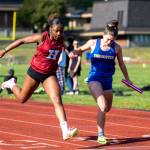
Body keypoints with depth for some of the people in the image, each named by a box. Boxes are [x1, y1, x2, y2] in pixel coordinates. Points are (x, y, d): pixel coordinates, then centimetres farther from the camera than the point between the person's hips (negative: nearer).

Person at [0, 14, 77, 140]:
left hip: (50, 75, 2)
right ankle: (12, 84, 52)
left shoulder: (61, 40, -7)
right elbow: (22, 41, -9)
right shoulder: (42, 37, -20)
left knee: (57, 100, -19)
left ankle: (65, 131, -27)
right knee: (22, 98, 18)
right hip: (35, 72, -2)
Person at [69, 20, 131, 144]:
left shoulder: (116, 48, -3)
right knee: (103, 106, -22)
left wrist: (127, 79, 18)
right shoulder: (93, 43, -6)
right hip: (95, 78, -4)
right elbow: (81, 49, 12)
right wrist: (74, 53, -10)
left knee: (107, 108, 16)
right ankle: (100, 135, -14)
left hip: (107, 80, 4)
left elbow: (121, 64, 11)